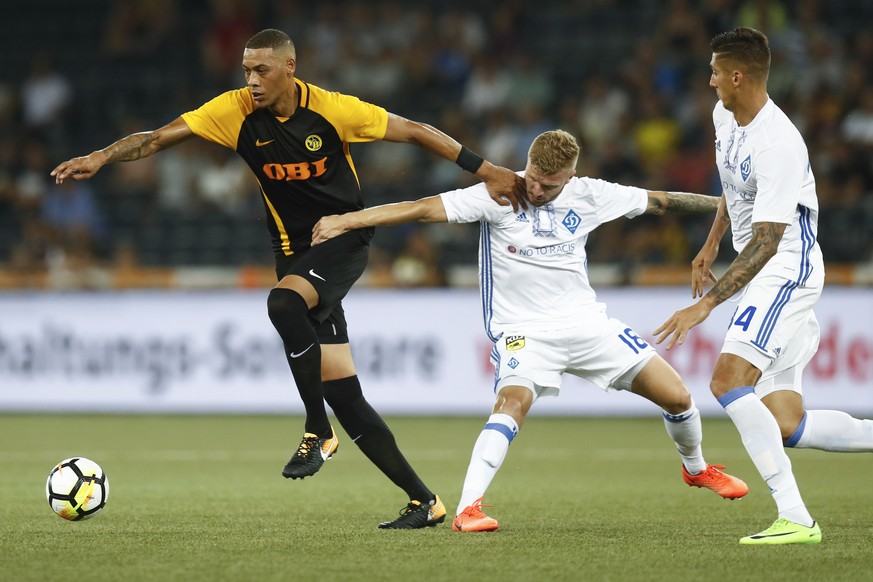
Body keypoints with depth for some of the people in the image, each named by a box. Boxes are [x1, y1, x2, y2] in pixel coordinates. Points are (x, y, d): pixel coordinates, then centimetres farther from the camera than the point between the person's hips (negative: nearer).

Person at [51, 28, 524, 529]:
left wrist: (486, 171, -9)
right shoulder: (236, 111, -6)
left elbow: (414, 131, -7)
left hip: (345, 241, -4)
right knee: (344, 398, -1)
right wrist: (103, 157, -23)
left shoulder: (334, 110, -14)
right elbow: (160, 138, -8)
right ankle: (424, 501, 9)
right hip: (296, 253, 4)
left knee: (284, 303, -36)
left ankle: (318, 431, -19)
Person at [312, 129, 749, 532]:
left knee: (676, 397, 3)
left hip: (586, 321, 4)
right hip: (523, 329, -4)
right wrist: (348, 220, -26)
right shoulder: (499, 196, -13)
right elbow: (424, 209, -20)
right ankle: (466, 508, -34)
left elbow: (660, 201, 7)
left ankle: (696, 467, 34)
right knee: (513, 402, -33)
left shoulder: (587, 195, -3)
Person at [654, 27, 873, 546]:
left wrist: (707, 303, -31)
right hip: (763, 275, 9)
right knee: (787, 427, 2)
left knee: (729, 379, -25)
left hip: (787, 270, -9)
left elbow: (767, 241, -27)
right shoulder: (726, 116, 5)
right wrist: (711, 245, 29)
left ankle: (795, 518, -27)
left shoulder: (777, 146, -24)